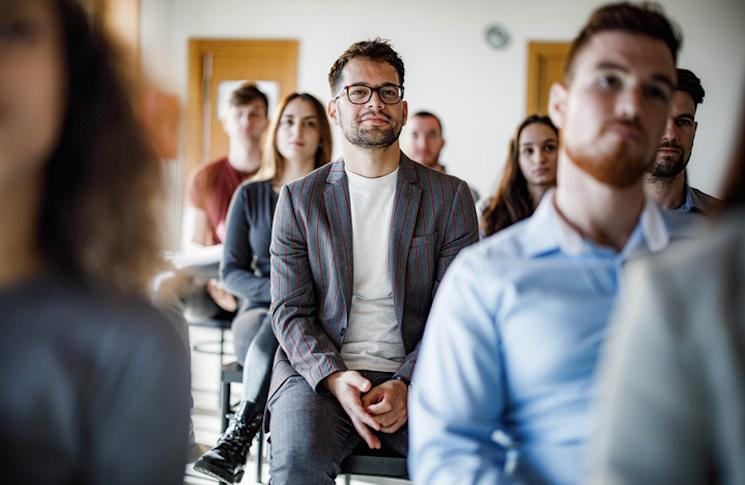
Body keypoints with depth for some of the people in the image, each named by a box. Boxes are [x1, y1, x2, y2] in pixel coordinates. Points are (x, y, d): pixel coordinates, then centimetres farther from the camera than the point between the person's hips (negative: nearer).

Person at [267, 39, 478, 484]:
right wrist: (335, 378, -15)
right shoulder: (300, 199, 9)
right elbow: (291, 311, 4)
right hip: (321, 371, 0)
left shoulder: (451, 197, 7)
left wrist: (408, 385, -15)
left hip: (417, 378, 0)